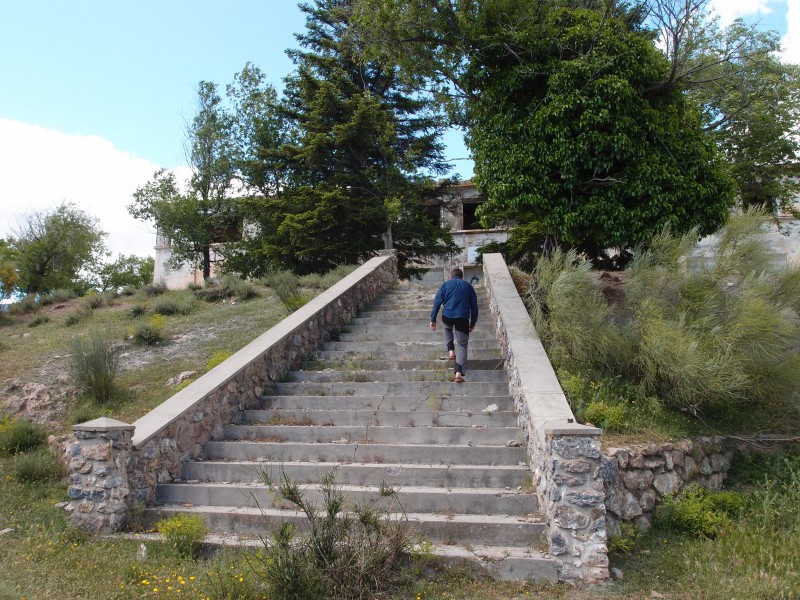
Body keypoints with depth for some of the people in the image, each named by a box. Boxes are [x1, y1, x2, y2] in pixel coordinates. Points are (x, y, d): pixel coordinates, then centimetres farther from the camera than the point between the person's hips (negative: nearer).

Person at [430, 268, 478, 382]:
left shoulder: (445, 285, 14)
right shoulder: (468, 286, 17)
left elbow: (437, 302, 5)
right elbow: (474, 306, 16)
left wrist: (433, 320, 5)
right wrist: (473, 322, 23)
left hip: (447, 317, 1)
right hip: (462, 318, 0)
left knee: (448, 329, 36)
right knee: (462, 345, 4)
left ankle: (451, 351, 19)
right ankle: (459, 373, -10)